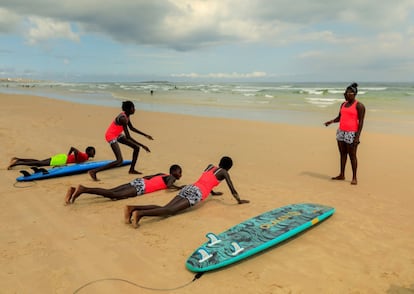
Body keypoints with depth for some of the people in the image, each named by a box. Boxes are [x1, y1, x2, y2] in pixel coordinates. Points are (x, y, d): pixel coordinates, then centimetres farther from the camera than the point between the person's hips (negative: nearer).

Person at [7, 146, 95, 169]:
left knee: (39, 162, 10)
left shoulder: (82, 154, 16)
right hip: (62, 160, -9)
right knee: (39, 163, -11)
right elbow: (75, 150, -31)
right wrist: (76, 161, -21)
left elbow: (72, 148, 25)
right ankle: (17, 163, -13)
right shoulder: (84, 157, -13)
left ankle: (18, 159, 12)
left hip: (63, 157, 9)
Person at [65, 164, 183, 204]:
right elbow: (169, 186, -15)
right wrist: (180, 188, 1)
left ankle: (75, 189, -14)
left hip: (138, 181, 8)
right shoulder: (171, 178, 8)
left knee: (110, 191, -5)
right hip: (141, 187, -8)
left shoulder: (161, 175, 31)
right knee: (114, 195, -21)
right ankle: (83, 189, -34)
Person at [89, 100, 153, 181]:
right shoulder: (123, 118, -28)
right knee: (119, 161, -18)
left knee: (136, 147, 12)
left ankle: (132, 170, 25)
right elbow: (128, 137, -29)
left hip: (117, 134, 10)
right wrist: (143, 146, -27)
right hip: (111, 136, -10)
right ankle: (94, 171, -14)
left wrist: (145, 135, 16)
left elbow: (132, 128, 17)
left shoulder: (126, 115, 1)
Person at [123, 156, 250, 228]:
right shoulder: (224, 172, 13)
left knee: (164, 208, -9)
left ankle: (132, 208, -28)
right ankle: (139, 213, -45)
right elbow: (233, 190, 14)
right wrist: (239, 200, 31)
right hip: (196, 193, -7)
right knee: (170, 210, -24)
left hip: (188, 188, 7)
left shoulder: (210, 166, 32)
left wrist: (213, 193, 62)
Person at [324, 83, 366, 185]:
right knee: (342, 153, 11)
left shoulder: (359, 106, -9)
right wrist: (331, 121, -2)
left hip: (352, 133, -7)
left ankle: (354, 177, 6)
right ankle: (341, 175, 19)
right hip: (341, 132, 7)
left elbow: (361, 122, -12)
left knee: (352, 155, -3)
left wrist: (357, 136, -18)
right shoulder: (343, 104, 12)